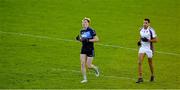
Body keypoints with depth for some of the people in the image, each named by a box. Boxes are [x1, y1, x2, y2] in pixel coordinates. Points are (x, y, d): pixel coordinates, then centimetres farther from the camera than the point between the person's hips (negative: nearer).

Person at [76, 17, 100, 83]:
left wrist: (88, 40, -23)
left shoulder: (91, 31, -14)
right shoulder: (82, 31, 6)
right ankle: (85, 78, 4)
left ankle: (95, 69, 30)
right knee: (82, 64, -6)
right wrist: (79, 39, -2)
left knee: (88, 66, -4)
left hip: (90, 50, -5)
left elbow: (97, 39, -15)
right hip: (83, 49, 5)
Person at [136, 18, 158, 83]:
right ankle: (140, 78, -9)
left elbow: (155, 40, -13)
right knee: (139, 62, -11)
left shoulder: (151, 30, -15)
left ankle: (152, 75, 38)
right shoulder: (141, 30, 2)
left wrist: (148, 40, -25)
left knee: (150, 63, 13)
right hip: (142, 47, 4)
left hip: (149, 48, -4)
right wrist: (139, 41, 2)